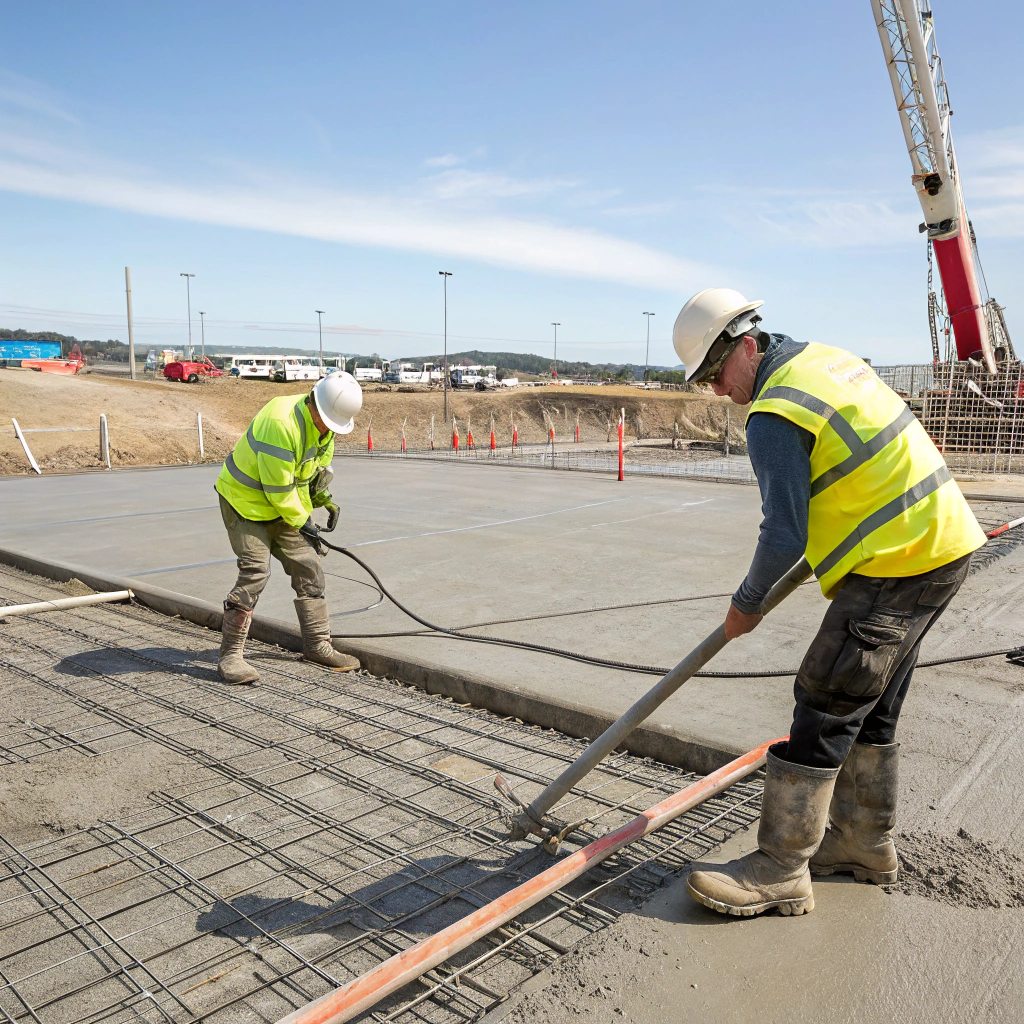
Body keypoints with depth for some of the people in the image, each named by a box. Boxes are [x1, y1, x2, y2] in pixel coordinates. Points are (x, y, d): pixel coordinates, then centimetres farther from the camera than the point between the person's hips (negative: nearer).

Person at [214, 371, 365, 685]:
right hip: (247, 500, -8)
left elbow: (321, 464, 14)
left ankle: (318, 645, 18)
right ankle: (230, 655, -5)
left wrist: (324, 498, -1)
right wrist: (302, 521, -15)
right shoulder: (281, 423, -32)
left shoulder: (323, 422, -3)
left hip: (285, 504, 9)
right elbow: (278, 488, -27)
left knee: (308, 567, 6)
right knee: (255, 572, -16)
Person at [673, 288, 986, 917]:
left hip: (897, 568, -10)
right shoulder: (827, 358, 12)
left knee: (826, 709, -5)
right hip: (943, 542, 10)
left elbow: (785, 538, -19)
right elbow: (900, 440, 24)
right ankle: (866, 843, 31)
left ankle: (780, 871, 4)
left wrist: (746, 604, -3)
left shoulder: (774, 413, -18)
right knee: (872, 709, 17)